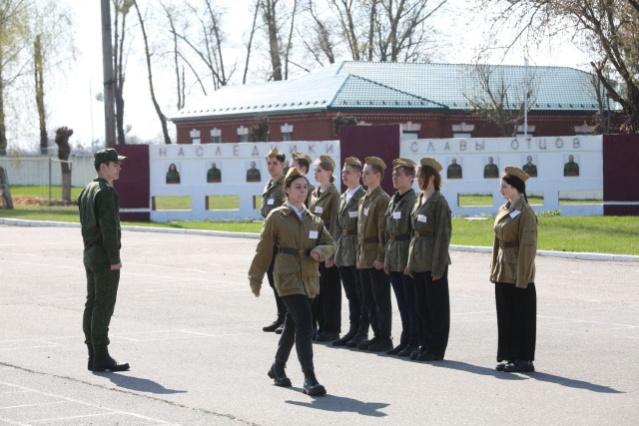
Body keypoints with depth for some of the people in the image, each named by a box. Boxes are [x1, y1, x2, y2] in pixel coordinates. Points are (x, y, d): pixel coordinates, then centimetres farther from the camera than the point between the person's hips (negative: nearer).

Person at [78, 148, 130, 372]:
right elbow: (108, 227, -21)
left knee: (92, 304, 9)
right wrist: (114, 259, -19)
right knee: (103, 306, -8)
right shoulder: (106, 191, -15)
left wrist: (91, 253, 19)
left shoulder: (87, 191, 15)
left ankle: (93, 356, 11)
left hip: (90, 255, 10)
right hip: (105, 257, -10)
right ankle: (101, 357, -8)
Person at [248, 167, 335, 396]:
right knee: (304, 323, -17)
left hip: (310, 280, 6)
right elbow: (264, 249, 0)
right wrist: (255, 279, 2)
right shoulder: (276, 217, -3)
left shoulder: (313, 219, 12)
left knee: (293, 325, 16)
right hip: (288, 278, -6)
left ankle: (278, 368, 35)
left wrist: (320, 251, -9)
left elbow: (330, 244, 14)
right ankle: (309, 379, -18)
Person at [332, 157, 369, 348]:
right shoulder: (342, 198, 16)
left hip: (358, 252, -8)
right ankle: (353, 330, 15)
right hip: (343, 252, 8)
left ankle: (363, 332, 1)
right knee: (351, 295, 11)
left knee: (362, 295, -2)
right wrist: (337, 247, 13)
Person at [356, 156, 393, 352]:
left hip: (377, 260, -9)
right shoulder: (364, 200, 16)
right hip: (364, 259, 9)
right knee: (369, 300, 11)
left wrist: (381, 257, -18)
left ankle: (385, 338, 2)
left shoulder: (383, 200, -11)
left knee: (381, 300, -3)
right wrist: (359, 255, 15)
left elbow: (384, 231, -15)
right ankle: (377, 336, 17)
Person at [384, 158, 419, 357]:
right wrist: (387, 258, 14)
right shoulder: (393, 200, 14)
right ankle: (405, 340, 18)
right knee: (402, 303, 12)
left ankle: (414, 342, 3)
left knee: (411, 302, -2)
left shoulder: (413, 200, -12)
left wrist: (411, 261, -17)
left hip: (407, 257, -8)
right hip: (393, 257, 8)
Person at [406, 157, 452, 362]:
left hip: (433, 261, -8)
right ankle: (426, 344, 19)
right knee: (422, 304, 12)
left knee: (437, 306, 0)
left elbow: (443, 235, -14)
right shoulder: (419, 200, 13)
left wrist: (438, 266, -17)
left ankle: (436, 348, 5)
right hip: (418, 260, 8)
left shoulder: (439, 201, -11)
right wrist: (411, 261, 12)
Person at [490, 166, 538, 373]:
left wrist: (522, 277, -18)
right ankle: (509, 356, 18)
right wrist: (494, 269, 12)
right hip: (503, 273, 8)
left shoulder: (525, 213, -14)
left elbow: (528, 246, -16)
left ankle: (524, 359, 5)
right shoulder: (503, 210, 12)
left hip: (518, 274, -8)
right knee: (505, 315, 11)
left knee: (521, 316, -1)